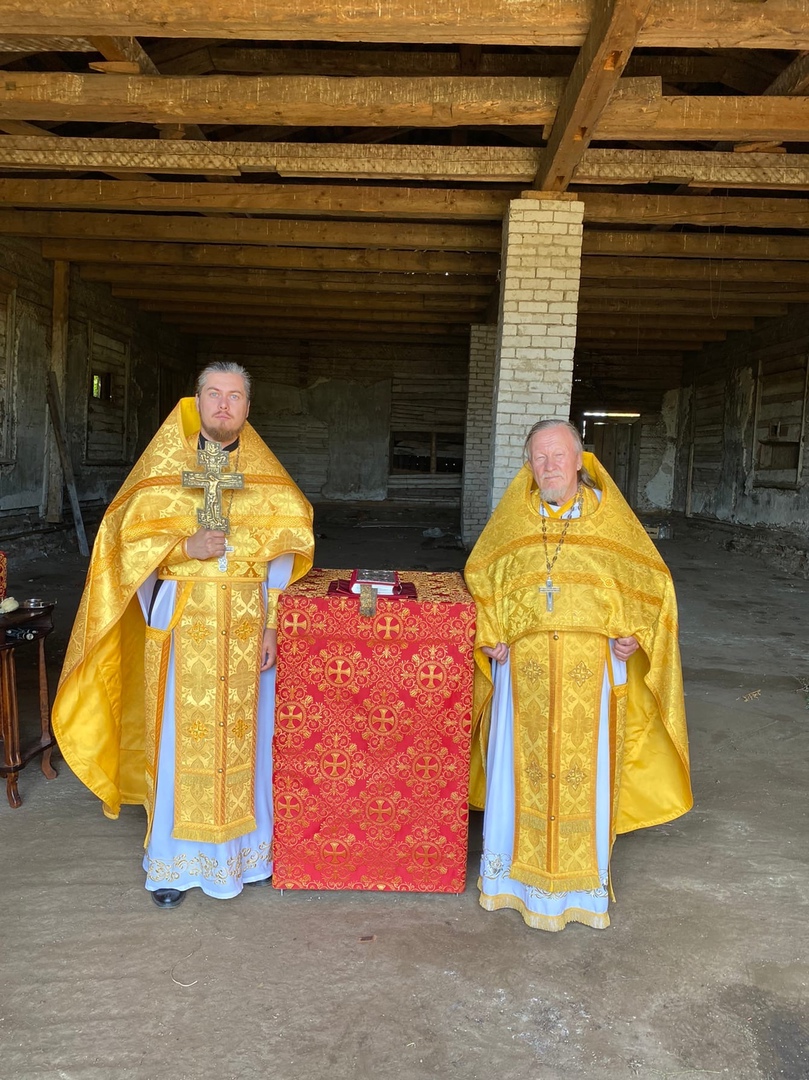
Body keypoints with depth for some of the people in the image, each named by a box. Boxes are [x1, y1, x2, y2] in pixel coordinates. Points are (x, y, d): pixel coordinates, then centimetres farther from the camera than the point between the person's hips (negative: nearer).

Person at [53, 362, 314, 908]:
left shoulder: (264, 472, 5)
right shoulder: (166, 464, 2)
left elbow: (284, 550, 4)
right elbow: (130, 537, 0)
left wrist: (272, 625, -2)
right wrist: (187, 547, -17)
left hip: (246, 623, 1)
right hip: (183, 620, -1)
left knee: (243, 731, 8)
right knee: (181, 735, 3)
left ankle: (242, 846, 26)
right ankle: (176, 857, 20)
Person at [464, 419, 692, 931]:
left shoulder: (608, 516, 4)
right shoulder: (512, 517, 7)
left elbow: (650, 579, 9)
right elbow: (480, 577, 13)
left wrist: (634, 632, -6)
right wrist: (489, 635, 0)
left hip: (590, 665, -1)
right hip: (524, 664, 1)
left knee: (583, 767, 5)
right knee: (522, 764, 8)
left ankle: (581, 878, 24)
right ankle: (516, 868, 28)